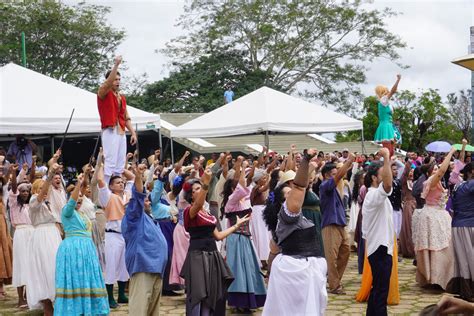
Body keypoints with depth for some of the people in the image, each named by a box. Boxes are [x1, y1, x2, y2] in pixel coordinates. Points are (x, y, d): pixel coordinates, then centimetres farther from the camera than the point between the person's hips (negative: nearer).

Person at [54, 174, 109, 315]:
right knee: (75, 281, -8)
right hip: (72, 249, -8)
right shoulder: (67, 211, -3)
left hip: (86, 249, 8)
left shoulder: (83, 214, 20)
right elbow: (71, 202, -26)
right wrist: (78, 184, -37)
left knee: (87, 281, 8)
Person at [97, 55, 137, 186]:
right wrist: (116, 65, -27)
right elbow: (108, 83, -23)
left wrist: (133, 132, 11)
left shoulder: (122, 97, 20)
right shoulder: (103, 93, 0)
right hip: (110, 132, -7)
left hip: (121, 133, 7)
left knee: (120, 165, 5)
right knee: (110, 163, -14)